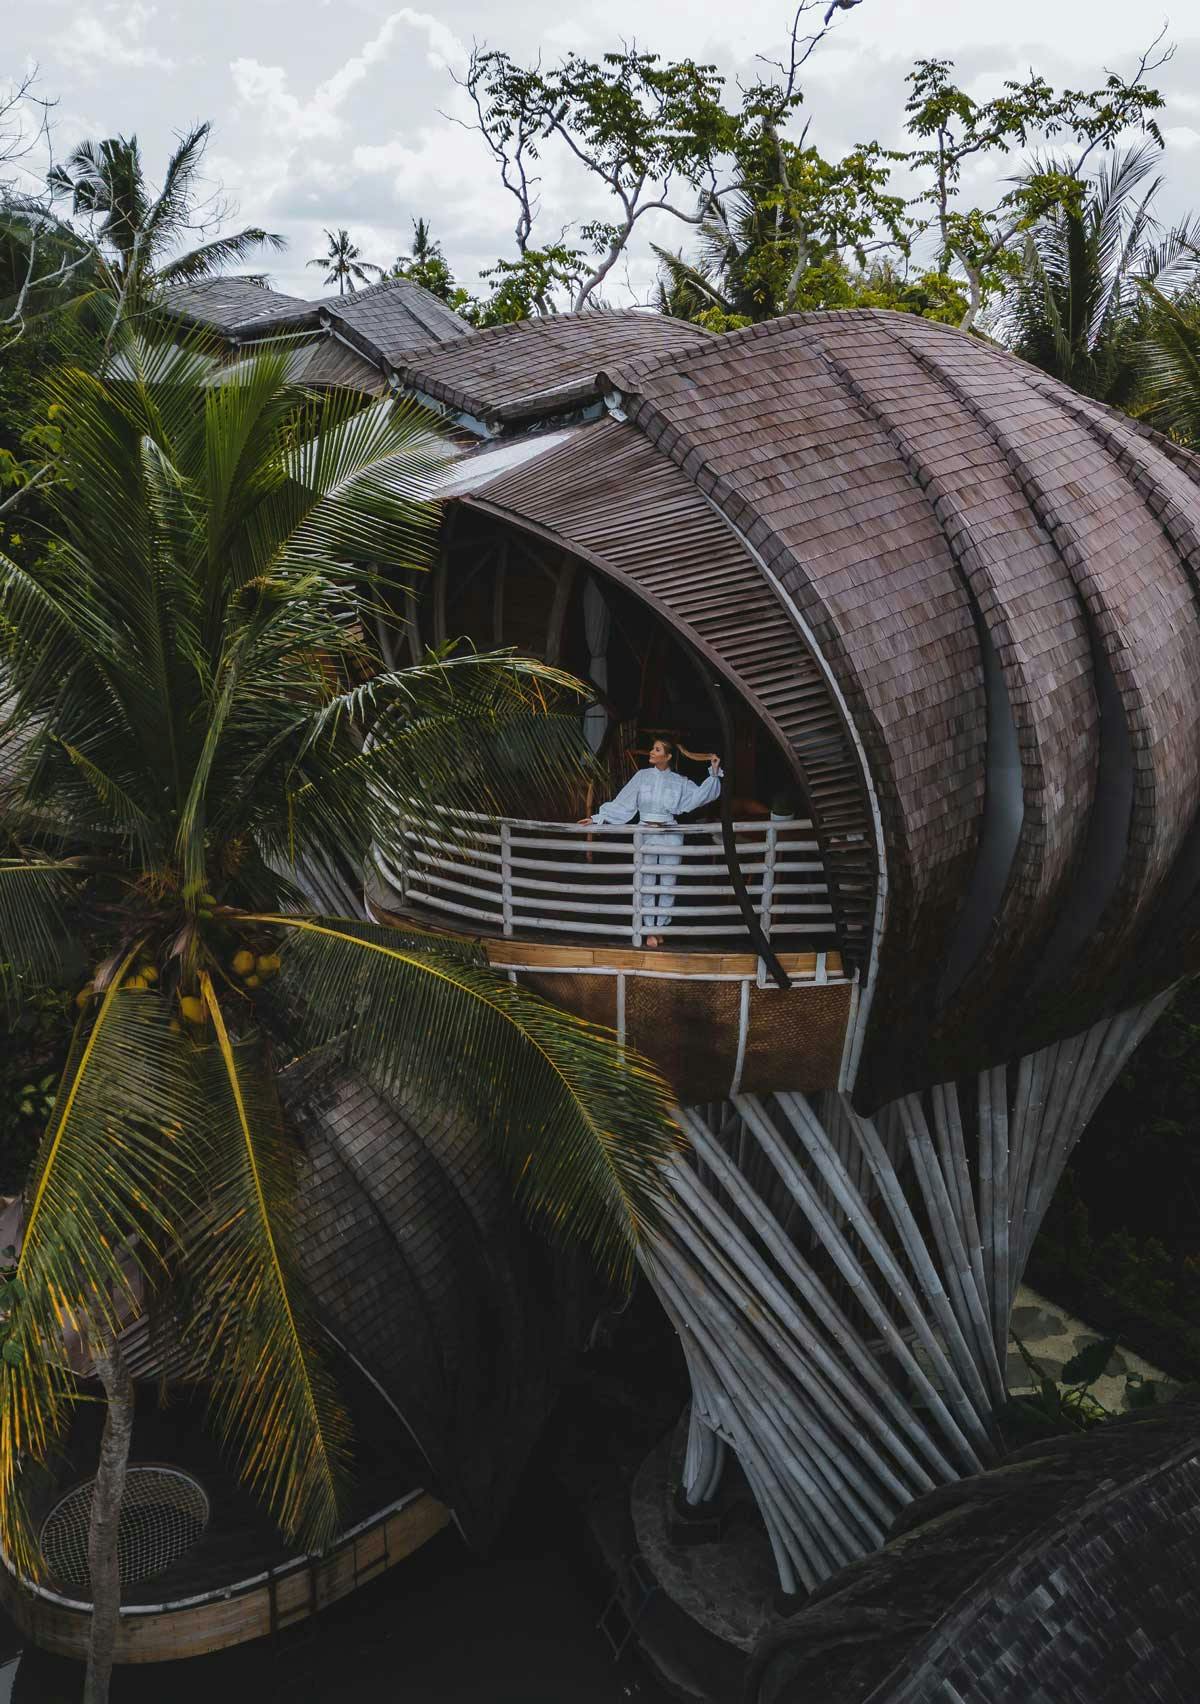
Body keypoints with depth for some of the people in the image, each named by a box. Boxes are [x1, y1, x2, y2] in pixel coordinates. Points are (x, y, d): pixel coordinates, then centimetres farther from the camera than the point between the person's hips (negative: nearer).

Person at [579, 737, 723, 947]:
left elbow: (699, 794, -4)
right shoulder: (642, 776, 4)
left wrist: (714, 774, -14)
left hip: (670, 836, 0)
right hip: (646, 835, 0)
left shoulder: (679, 782, 5)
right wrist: (597, 818, -1)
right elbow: (621, 803, 4)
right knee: (648, 884, 4)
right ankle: (650, 930, 14)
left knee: (667, 884, 5)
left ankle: (660, 928, 18)